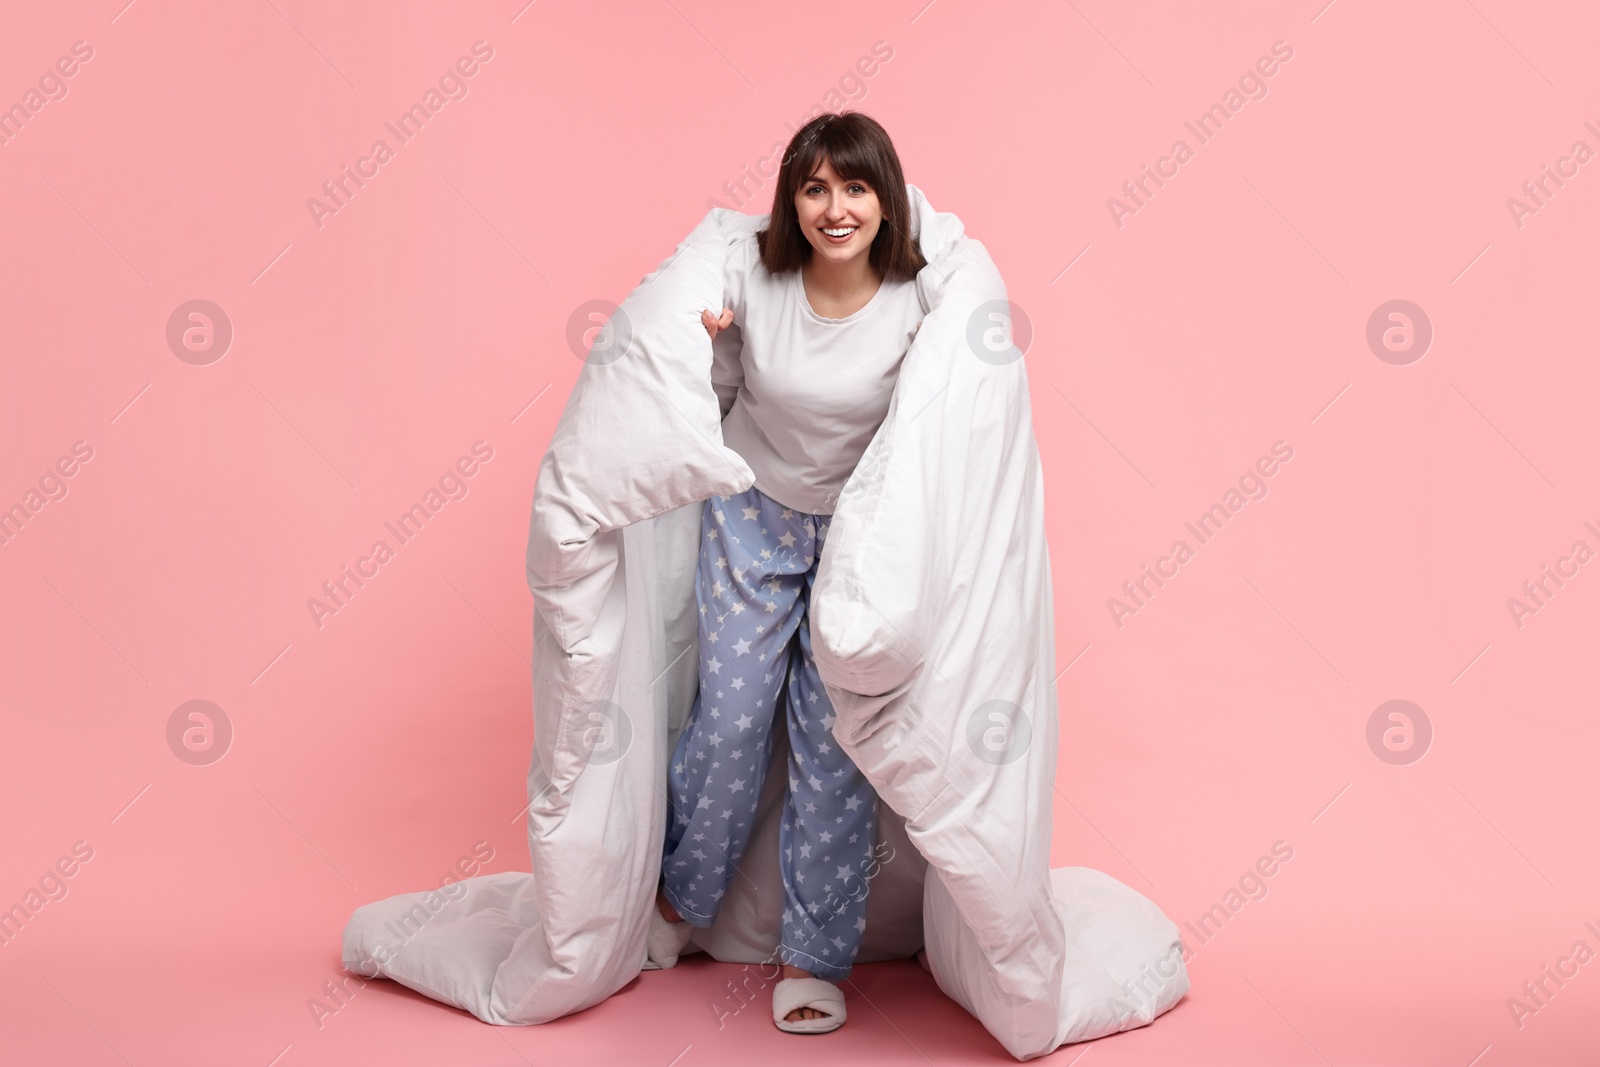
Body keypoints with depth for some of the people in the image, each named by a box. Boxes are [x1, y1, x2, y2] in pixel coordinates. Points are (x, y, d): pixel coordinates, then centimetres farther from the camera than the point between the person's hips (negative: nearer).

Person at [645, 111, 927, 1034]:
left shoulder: (919, 301, -18)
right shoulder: (752, 276, -14)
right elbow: (720, 392, 2)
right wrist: (702, 339, -15)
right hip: (753, 511, 1)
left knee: (836, 736, 1)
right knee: (731, 716, 2)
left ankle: (816, 955, 15)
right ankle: (684, 898, 29)